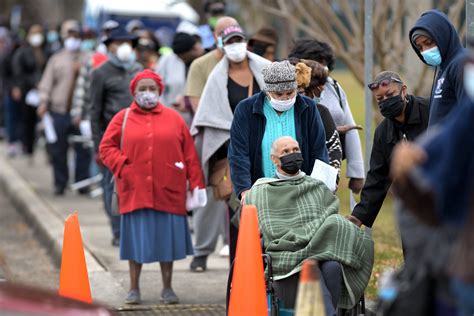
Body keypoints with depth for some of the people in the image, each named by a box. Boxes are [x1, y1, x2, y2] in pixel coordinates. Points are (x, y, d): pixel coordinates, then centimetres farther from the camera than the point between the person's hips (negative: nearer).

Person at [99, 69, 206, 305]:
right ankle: (134, 289, 14)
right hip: (135, 191, -1)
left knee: (167, 238, 5)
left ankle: (167, 288, 16)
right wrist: (122, 166, -10)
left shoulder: (174, 118, 7)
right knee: (137, 239, 4)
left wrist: (196, 184, 1)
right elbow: (106, 148, 4)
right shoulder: (123, 118, 5)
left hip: (167, 192, 1)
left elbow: (189, 153, 6)